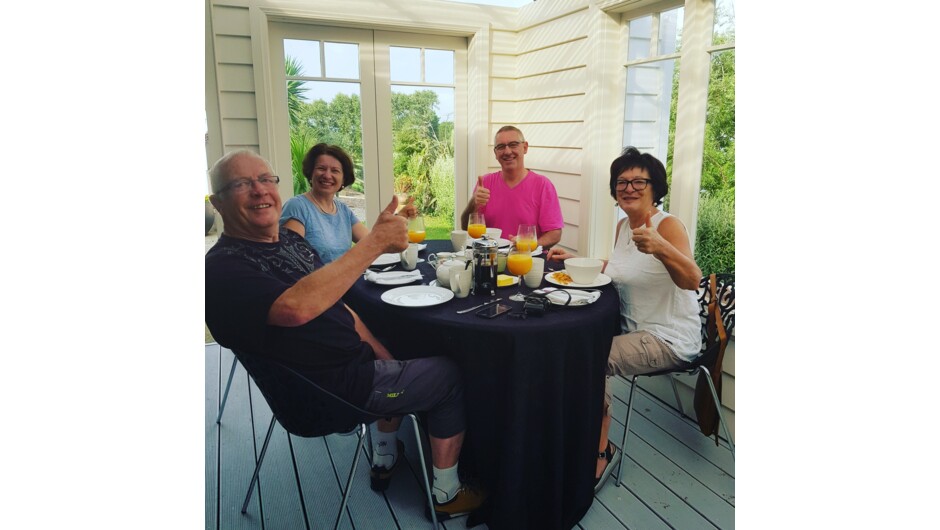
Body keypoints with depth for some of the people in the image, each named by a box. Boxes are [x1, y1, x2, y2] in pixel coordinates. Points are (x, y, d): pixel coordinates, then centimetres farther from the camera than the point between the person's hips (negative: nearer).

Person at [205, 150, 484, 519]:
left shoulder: (288, 238, 5)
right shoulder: (223, 268, -23)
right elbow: (297, 307, -43)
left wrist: (384, 358, 7)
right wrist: (376, 242, -41)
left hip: (353, 361, 9)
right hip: (334, 389, -9)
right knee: (451, 376, 1)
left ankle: (384, 459, 41)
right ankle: (446, 495, 17)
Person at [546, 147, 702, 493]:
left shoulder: (668, 225, -18)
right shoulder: (623, 225, 6)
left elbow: (692, 280, -33)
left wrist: (659, 247, -52)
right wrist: (574, 260, 8)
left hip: (670, 339, -8)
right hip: (634, 330, 8)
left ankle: (601, 450, 2)